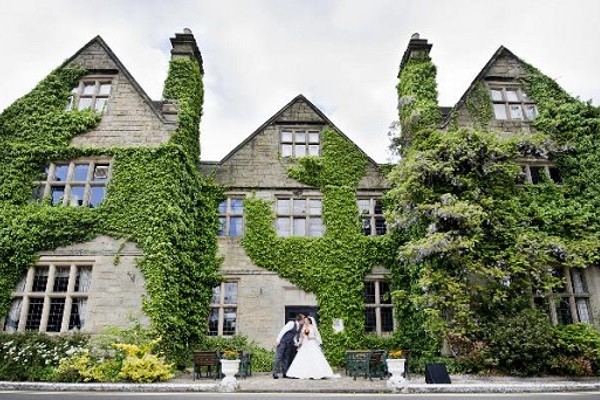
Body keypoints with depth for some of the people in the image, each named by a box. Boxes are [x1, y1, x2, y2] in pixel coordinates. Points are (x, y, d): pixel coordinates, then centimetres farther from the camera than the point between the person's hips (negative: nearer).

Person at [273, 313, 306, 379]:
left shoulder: (300, 327, 4)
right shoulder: (291, 323, -19)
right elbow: (283, 330, -18)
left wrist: (296, 342, 0)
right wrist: (278, 339, -20)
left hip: (289, 344, 8)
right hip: (282, 341, -8)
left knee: (286, 358, 9)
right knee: (279, 357, -7)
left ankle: (285, 373, 14)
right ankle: (275, 372, -6)